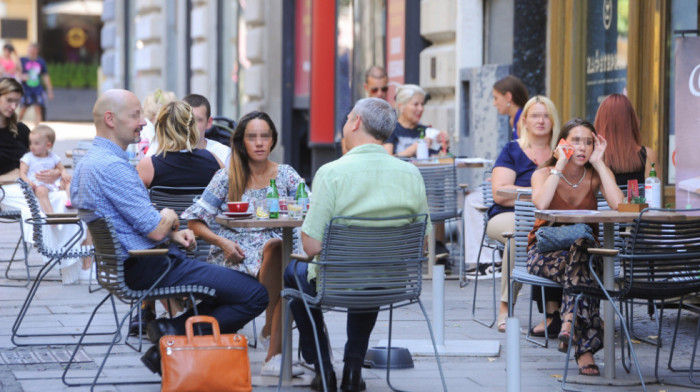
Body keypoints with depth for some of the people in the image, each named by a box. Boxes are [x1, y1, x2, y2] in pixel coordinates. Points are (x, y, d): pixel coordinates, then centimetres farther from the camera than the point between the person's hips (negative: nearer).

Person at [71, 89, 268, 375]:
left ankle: (172, 331, 6)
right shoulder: (112, 166, -21)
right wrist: (170, 217, 1)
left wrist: (171, 233, 7)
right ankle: (176, 334, -9)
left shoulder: (88, 162, 13)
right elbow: (156, 230, -22)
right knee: (255, 295, -14)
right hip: (148, 270, -11)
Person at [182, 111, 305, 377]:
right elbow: (195, 222, 8)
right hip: (235, 255, -2)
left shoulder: (286, 175, 14)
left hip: (276, 254, 2)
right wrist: (221, 242, -10)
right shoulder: (226, 178, 9)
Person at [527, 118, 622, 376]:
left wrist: (599, 163, -12)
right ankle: (584, 347, -43)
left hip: (584, 250, 2)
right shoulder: (545, 174, -3)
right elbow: (541, 203, -28)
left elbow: (618, 205, -20)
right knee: (584, 270, -35)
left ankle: (570, 322, -42)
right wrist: (560, 164, -20)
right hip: (545, 253, -2)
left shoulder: (597, 175, 2)